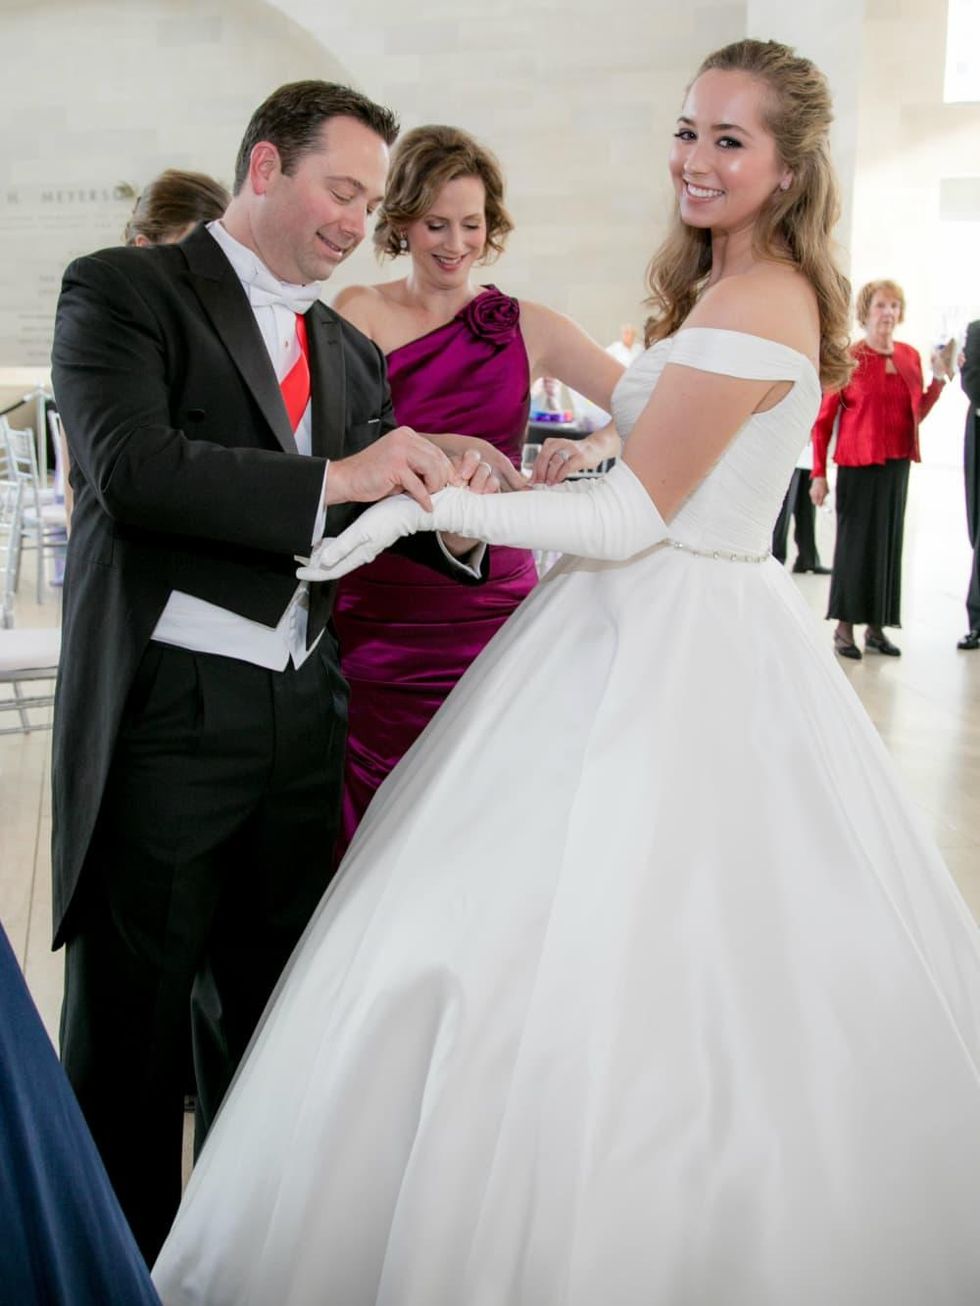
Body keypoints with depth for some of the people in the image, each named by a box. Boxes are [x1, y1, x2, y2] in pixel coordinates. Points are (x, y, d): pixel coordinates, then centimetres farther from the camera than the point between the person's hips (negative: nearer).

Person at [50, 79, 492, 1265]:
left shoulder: (352, 354, 17)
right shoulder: (122, 289, -3)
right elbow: (132, 470, -19)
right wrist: (333, 479, -23)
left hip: (301, 718, 6)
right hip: (165, 711, -6)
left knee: (267, 1010, 17)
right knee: (134, 1021, 8)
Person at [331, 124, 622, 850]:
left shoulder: (528, 327, 9)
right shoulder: (360, 313, 4)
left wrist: (597, 445, -18)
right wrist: (447, 450, -29)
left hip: (490, 604, 1)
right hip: (377, 615, -1)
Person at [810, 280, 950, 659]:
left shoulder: (910, 357, 9)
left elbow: (917, 413, 17)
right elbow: (822, 419, -8)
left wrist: (939, 378, 4)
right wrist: (819, 473, -12)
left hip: (897, 464, 6)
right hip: (859, 464, -6)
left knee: (889, 541, 8)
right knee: (855, 541, -2)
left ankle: (876, 627, 17)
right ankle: (844, 627, 8)